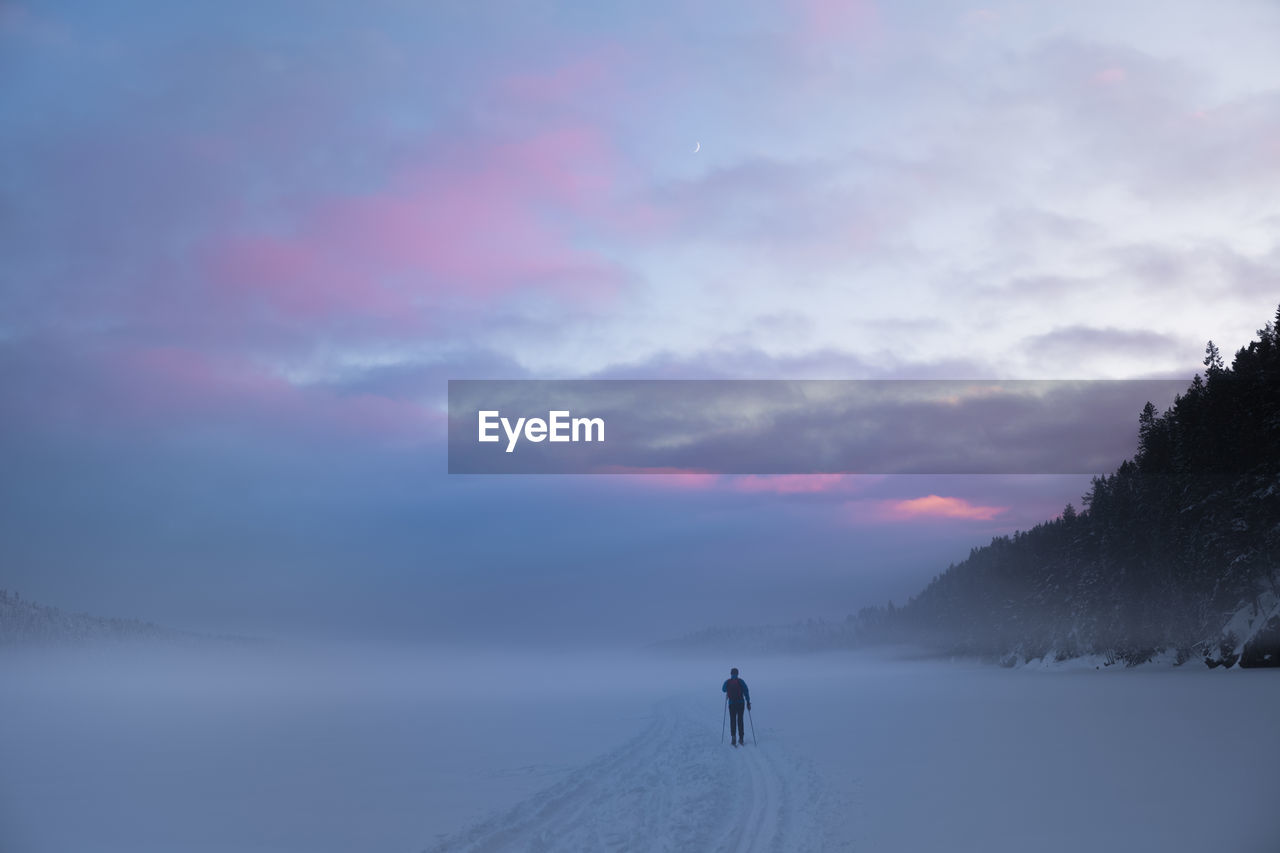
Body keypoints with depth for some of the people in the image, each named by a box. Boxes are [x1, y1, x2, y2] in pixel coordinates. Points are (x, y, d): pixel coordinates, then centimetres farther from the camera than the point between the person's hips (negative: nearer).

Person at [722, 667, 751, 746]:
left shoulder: (727, 682, -3)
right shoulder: (741, 682, -6)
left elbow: (723, 690, 17)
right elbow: (746, 692, -8)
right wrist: (748, 702, -3)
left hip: (732, 704, -1)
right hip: (741, 703, 1)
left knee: (733, 720, 6)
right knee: (740, 720, 13)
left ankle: (733, 736, -14)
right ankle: (741, 738, 15)